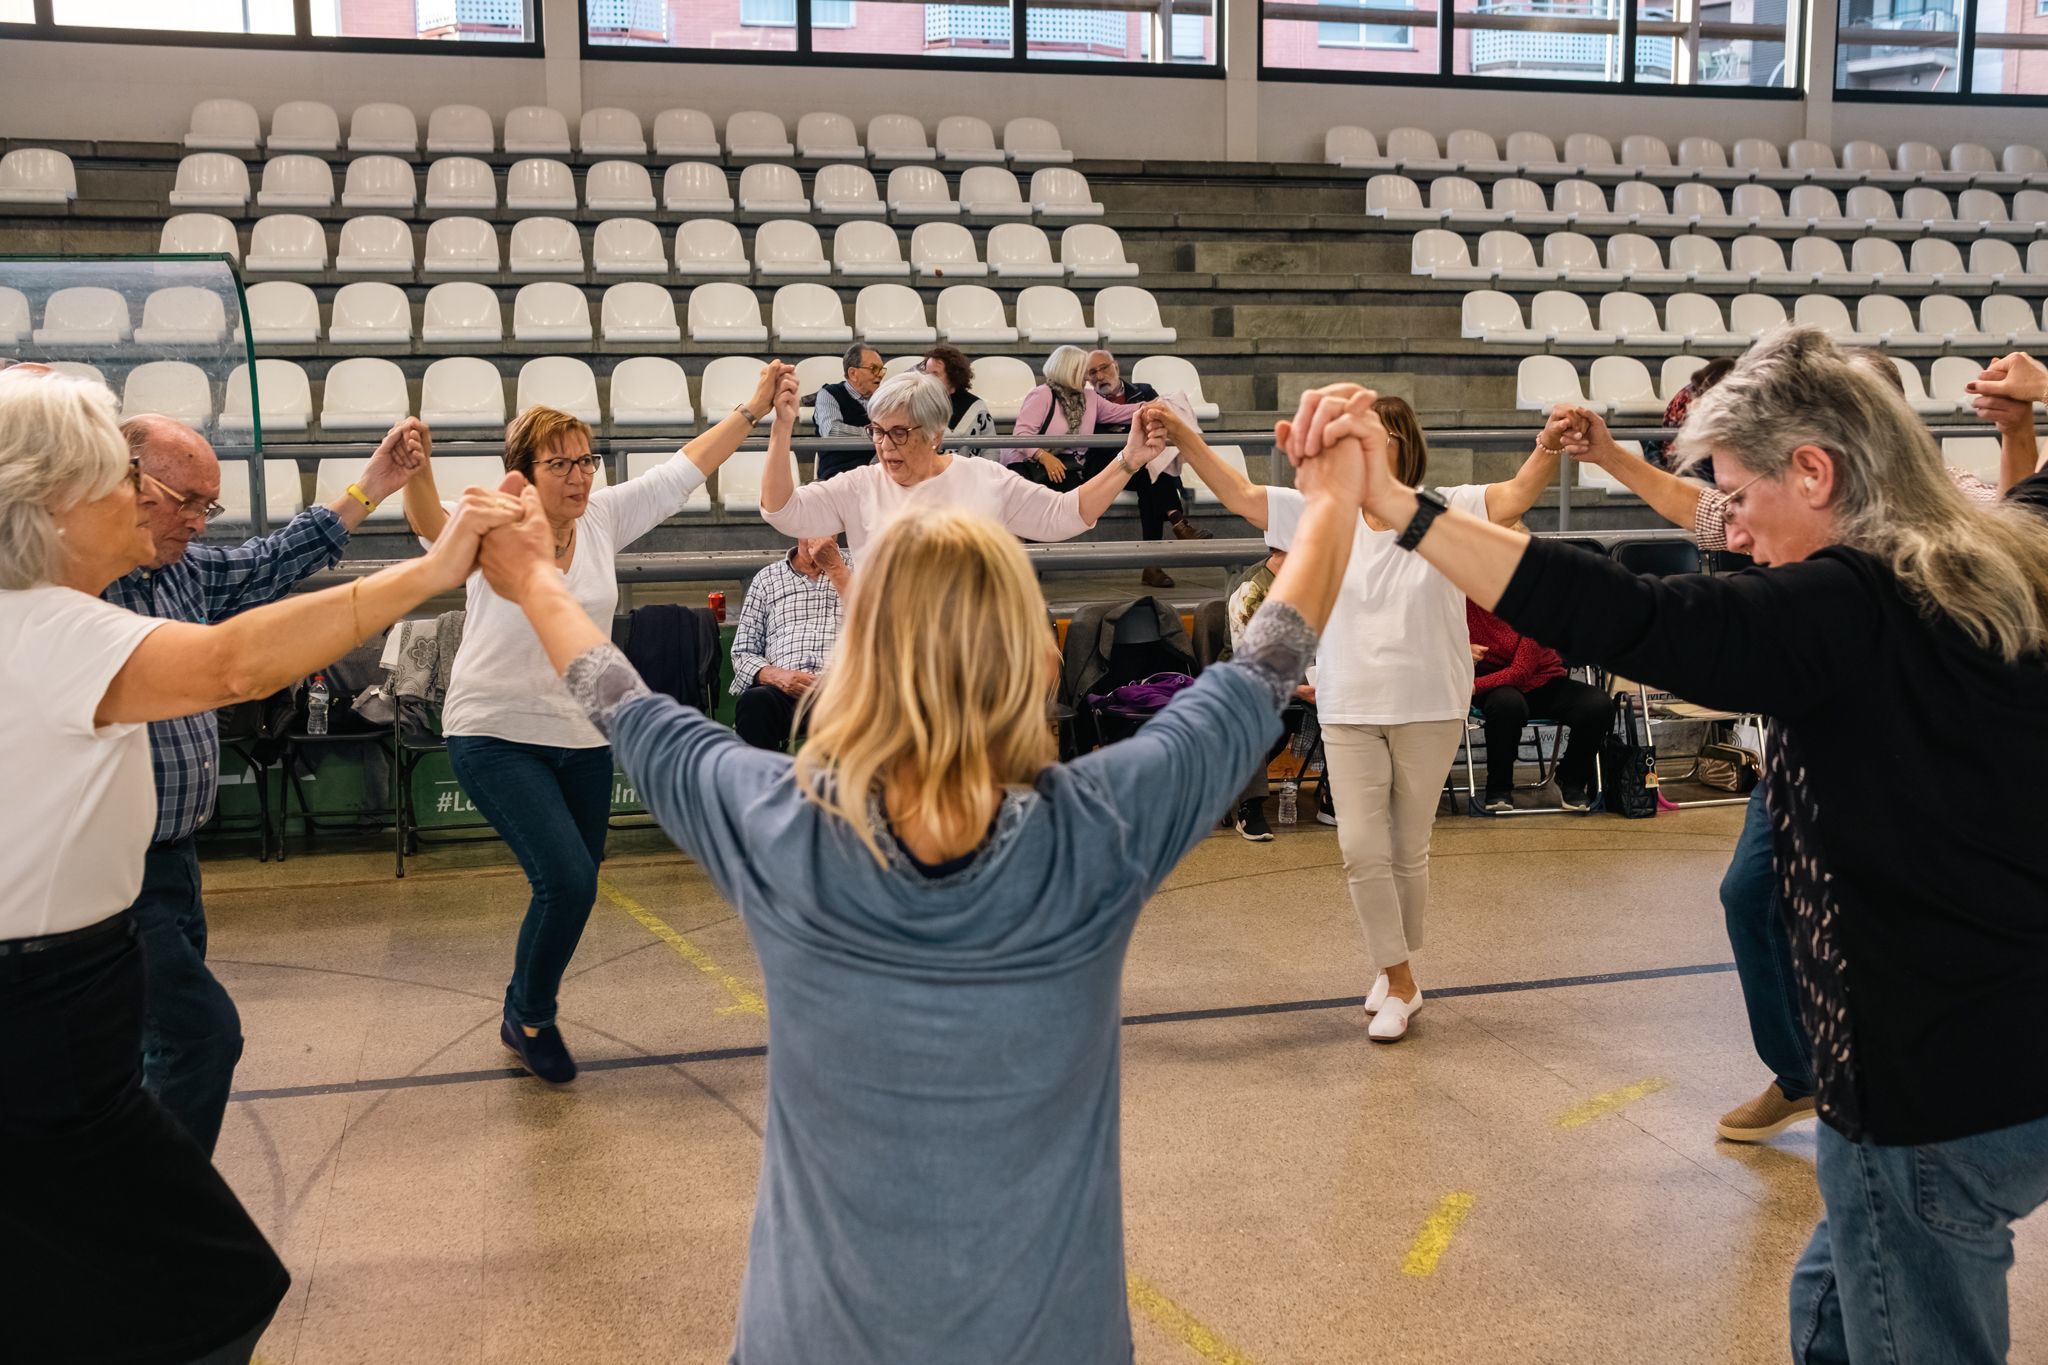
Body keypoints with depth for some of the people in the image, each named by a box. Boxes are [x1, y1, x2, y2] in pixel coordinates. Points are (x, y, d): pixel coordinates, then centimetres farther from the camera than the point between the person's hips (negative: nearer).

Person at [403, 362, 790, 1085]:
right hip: (497, 735, -6)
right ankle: (529, 1017, 10)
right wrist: (416, 473, -55)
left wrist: (753, 409, 4)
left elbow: (682, 470, 6)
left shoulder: (603, 517, 1)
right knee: (567, 879, -17)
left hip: (584, 737, 6)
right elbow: (431, 521, -34)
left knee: (574, 889, 14)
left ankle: (527, 1012, 39)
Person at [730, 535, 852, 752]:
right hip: (783, 691, 1)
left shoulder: (854, 568, 21)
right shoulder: (766, 579, 22)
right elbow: (742, 654, 16)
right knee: (755, 702, -35)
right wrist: (777, 675, -6)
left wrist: (833, 565, 0)